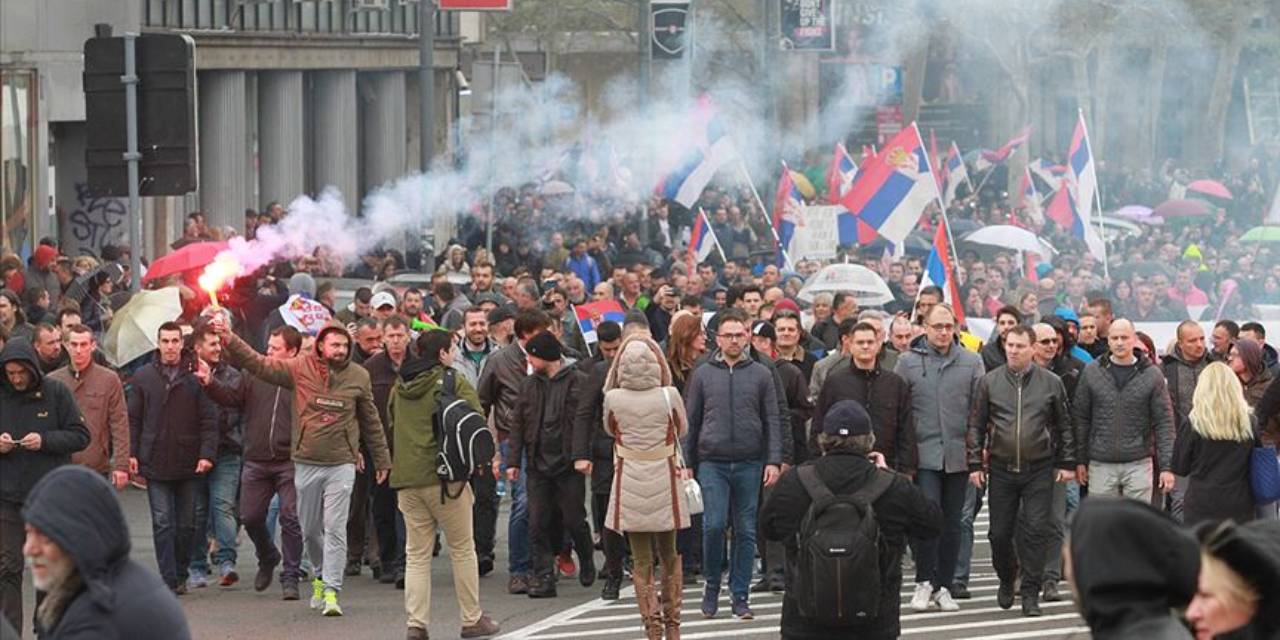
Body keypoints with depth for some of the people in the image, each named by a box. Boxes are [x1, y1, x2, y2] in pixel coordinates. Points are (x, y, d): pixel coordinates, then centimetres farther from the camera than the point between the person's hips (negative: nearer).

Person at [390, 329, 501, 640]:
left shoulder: (399, 387, 12)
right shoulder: (453, 382, -6)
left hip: (405, 477, 5)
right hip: (444, 475, -5)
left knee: (416, 554, 7)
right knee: (462, 549, 7)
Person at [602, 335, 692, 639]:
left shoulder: (613, 398, -9)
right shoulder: (669, 396, -10)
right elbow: (682, 430, 7)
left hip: (630, 483, 0)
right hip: (664, 481, 0)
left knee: (641, 560, 6)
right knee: (669, 555, 16)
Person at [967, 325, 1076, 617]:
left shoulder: (1051, 382, 2)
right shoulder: (989, 381, 3)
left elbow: (1064, 426, 8)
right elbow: (976, 425, 7)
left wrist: (1067, 463, 4)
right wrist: (975, 463, 2)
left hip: (1039, 471, -1)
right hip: (1001, 469, 1)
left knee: (1036, 531, -5)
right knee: (1000, 532, 6)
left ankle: (1030, 593, 1)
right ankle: (1006, 580, 30)